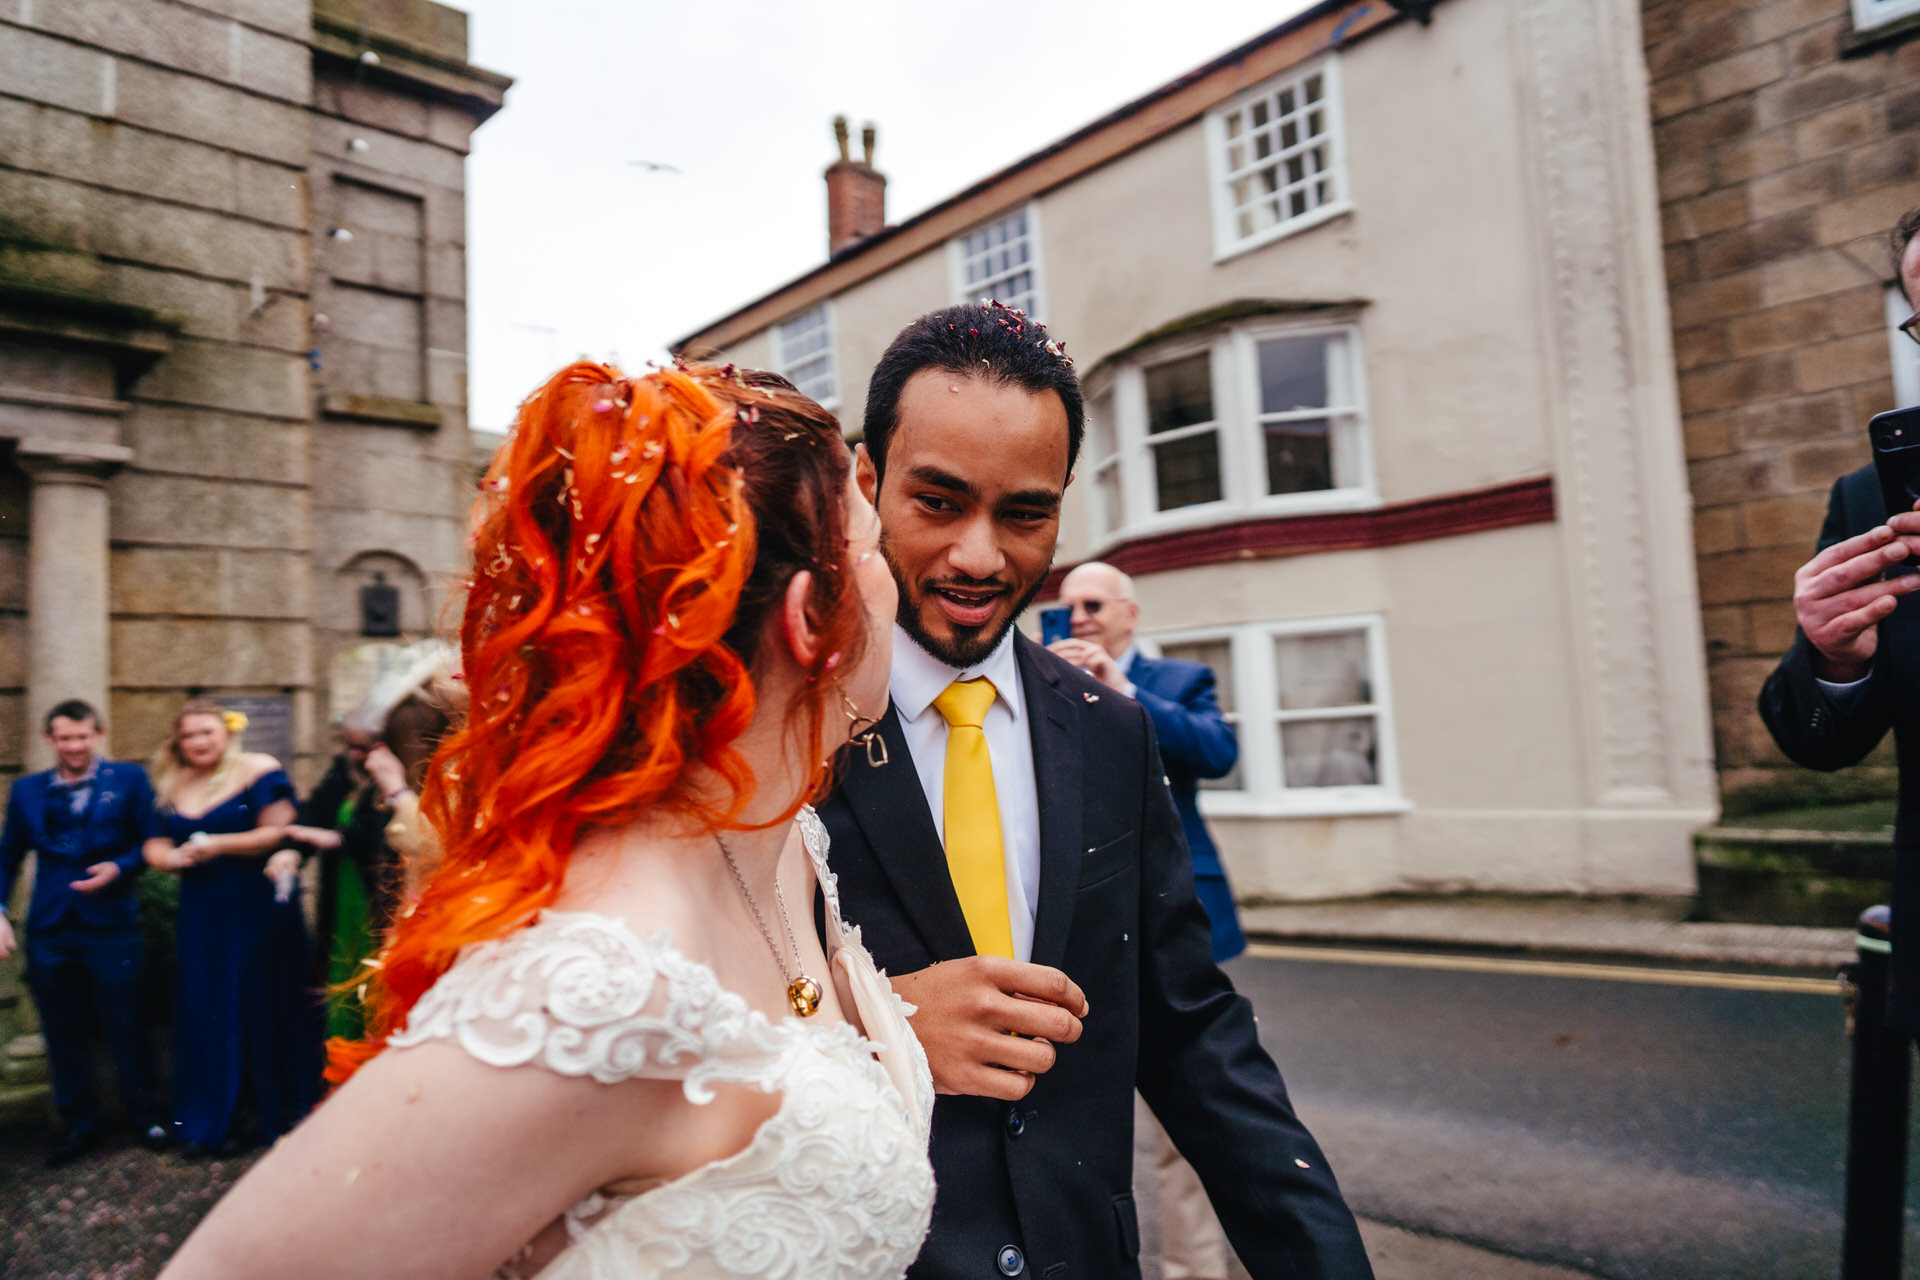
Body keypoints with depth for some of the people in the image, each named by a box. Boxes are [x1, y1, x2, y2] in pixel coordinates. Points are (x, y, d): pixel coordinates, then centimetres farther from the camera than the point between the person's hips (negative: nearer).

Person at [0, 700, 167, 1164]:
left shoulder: (129, 780, 1)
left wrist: (119, 867, -17)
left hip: (111, 925, -2)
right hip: (50, 929, 3)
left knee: (126, 1025, 4)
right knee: (64, 1032, 11)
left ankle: (145, 1115, 21)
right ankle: (80, 1122, 27)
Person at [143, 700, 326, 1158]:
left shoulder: (258, 771, -6)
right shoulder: (172, 787, 12)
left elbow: (277, 832, -14)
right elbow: (155, 846, 11)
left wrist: (218, 845, -14)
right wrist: (174, 857, -10)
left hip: (258, 909, -5)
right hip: (201, 916, 5)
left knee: (257, 1008, 3)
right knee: (202, 1011, 7)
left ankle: (262, 1114, 17)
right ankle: (208, 1121, 18)